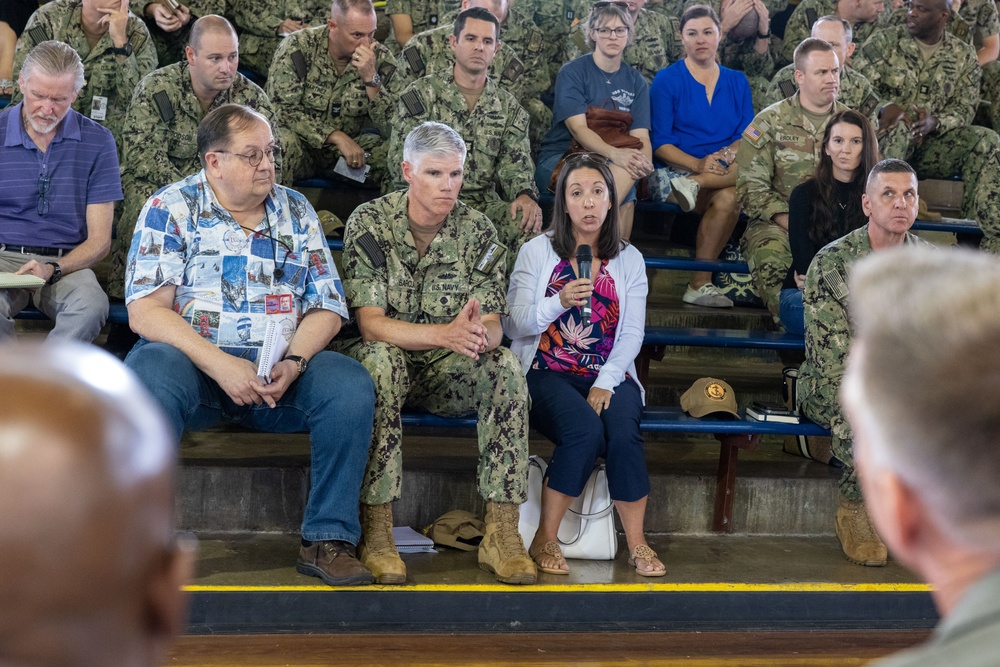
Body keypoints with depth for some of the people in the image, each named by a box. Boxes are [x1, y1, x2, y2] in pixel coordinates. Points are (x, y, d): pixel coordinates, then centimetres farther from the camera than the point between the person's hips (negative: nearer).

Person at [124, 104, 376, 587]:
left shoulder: (296, 211, 13)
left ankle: (328, 539, -17)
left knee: (351, 385, -25)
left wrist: (294, 362, -13)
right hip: (193, 360, -3)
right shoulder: (170, 208, 2)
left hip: (281, 371, 3)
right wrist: (220, 365, -21)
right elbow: (145, 311, -9)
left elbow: (326, 307, 8)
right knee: (150, 371, -36)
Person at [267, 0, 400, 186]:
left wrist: (371, 78, -23)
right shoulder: (297, 47, -12)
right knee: (284, 142, -35)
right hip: (303, 141, -2)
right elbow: (281, 108, -15)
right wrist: (336, 136, -23)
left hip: (353, 144, 2)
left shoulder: (381, 58, -4)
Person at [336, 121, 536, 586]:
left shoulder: (477, 231, 1)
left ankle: (502, 532, -26)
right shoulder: (370, 223, -8)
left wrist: (479, 333, -32)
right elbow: (370, 323, -17)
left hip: (446, 373, 3)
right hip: (383, 359, -3)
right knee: (380, 359, -37)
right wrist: (446, 333, -34)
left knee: (505, 366, -26)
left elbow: (493, 326, -5)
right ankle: (376, 532, -33)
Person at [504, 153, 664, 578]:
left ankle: (636, 543, -18)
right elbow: (513, 326, 0)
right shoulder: (537, 251, 7)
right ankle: (545, 539, -19)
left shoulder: (628, 260, 12)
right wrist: (559, 302, -18)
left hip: (609, 376, 2)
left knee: (623, 432, -31)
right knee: (586, 429, -33)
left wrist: (606, 382, -12)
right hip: (547, 375, -2)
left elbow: (633, 333, 3)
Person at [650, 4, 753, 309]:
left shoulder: (737, 82, 16)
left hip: (726, 171, 4)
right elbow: (660, 143, -4)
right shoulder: (667, 80, 4)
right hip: (680, 168, -4)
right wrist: (699, 164, -22)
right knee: (727, 198, -34)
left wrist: (730, 154, -17)